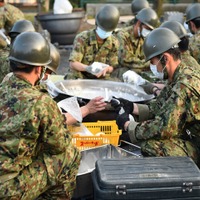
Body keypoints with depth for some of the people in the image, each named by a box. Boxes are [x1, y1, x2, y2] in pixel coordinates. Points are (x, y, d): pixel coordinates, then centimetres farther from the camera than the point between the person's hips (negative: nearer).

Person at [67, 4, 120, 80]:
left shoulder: (114, 42, -3)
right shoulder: (82, 38, -13)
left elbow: (113, 67, 0)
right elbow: (72, 64, -16)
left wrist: (106, 69, -27)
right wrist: (88, 68, -37)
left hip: (102, 78, 4)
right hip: (81, 76, -3)